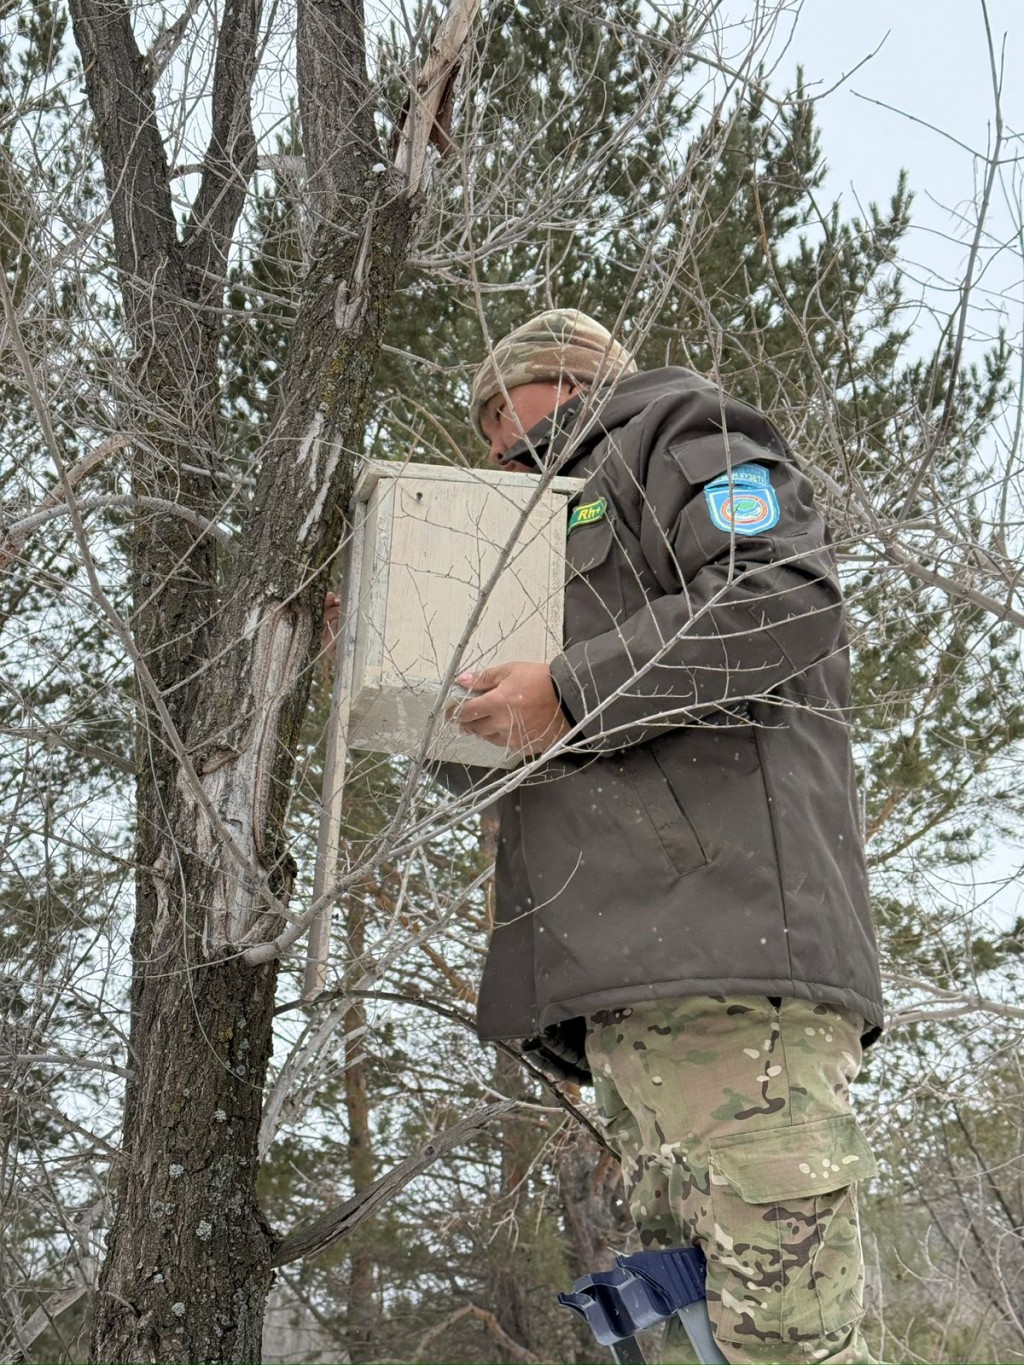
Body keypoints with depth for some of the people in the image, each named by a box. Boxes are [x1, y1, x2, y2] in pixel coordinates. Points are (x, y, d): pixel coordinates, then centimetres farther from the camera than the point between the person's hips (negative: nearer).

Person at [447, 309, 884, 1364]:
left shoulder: (680, 431, 12)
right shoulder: (573, 512, 39)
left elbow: (786, 595, -9)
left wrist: (569, 693, -9)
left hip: (724, 921, -9)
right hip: (630, 972, 10)